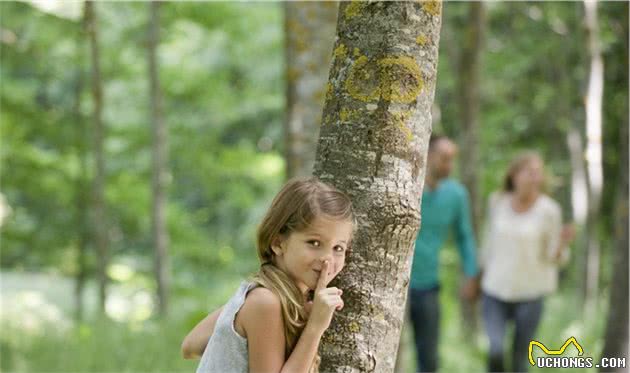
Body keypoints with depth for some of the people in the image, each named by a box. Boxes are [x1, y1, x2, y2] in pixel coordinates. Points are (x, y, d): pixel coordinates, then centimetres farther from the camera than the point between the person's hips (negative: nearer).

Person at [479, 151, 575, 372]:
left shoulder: (549, 210, -9)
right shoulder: (497, 202, -1)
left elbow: (555, 259, -5)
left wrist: (562, 243, -25)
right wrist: (483, 272, 19)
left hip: (530, 294, -1)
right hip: (496, 290, 1)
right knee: (495, 351, -17)